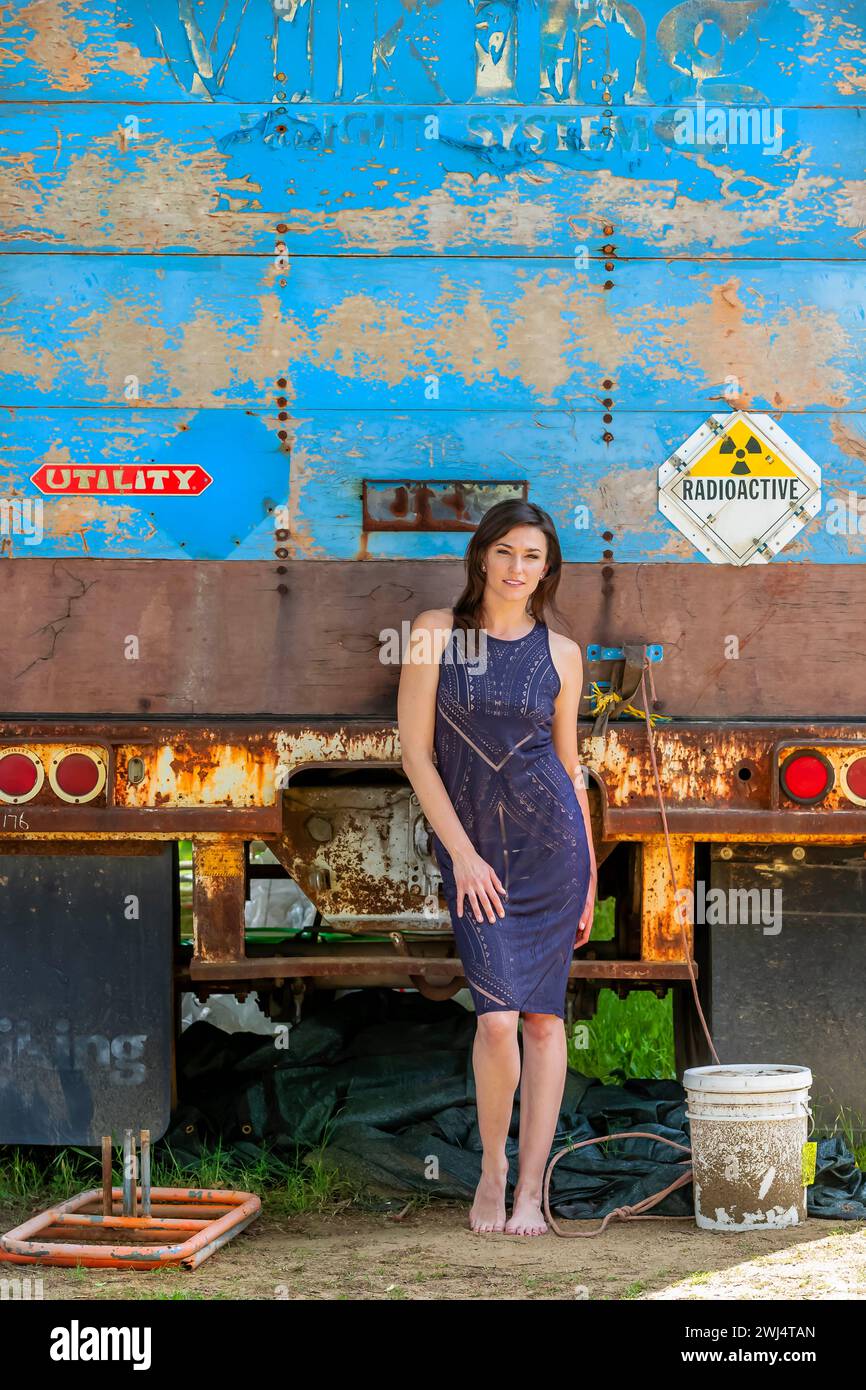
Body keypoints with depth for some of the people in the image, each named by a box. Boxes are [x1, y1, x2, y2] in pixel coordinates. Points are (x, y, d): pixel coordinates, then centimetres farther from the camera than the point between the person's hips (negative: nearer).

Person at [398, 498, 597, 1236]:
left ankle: (530, 1188, 9)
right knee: (498, 1016, -11)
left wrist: (590, 876, 11)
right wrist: (463, 854, -8)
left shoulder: (560, 653, 6)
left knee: (543, 1014, 2)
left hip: (551, 840, 2)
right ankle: (492, 1167, 12)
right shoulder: (436, 632, 0)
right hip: (472, 844, -2)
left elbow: (570, 764, 12)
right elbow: (416, 752, -2)